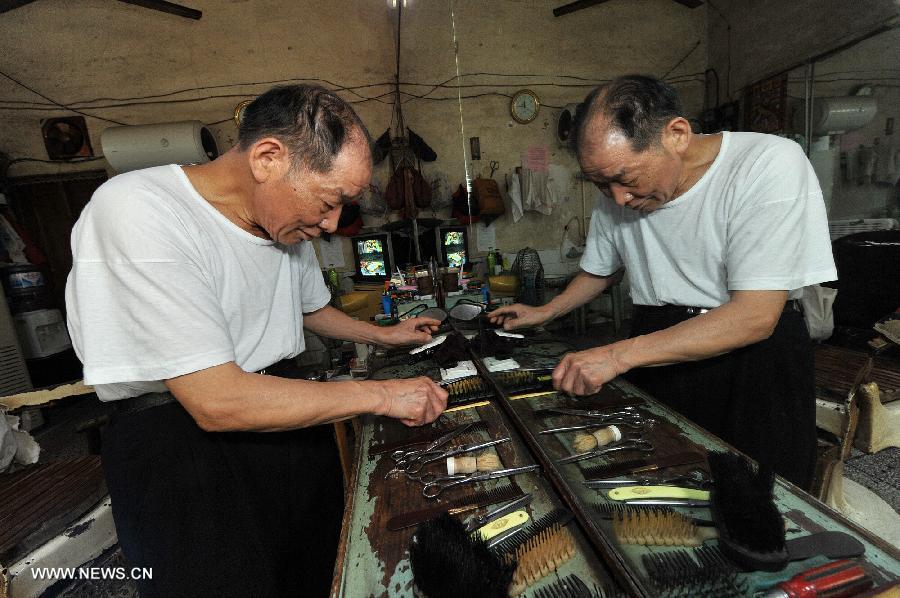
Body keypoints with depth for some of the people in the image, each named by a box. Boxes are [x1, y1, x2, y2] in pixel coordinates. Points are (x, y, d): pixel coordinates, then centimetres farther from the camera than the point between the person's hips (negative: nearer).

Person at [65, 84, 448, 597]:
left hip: (285, 416, 7)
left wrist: (384, 336, 10)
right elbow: (218, 401, -29)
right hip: (181, 440, -6)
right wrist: (381, 395, -24)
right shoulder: (139, 211, -24)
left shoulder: (287, 221, -1)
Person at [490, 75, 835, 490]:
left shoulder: (769, 164, -18)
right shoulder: (615, 196, -2)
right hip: (653, 357, 4)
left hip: (753, 353, -3)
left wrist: (619, 355, -28)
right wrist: (543, 313, 6)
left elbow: (756, 315, -24)